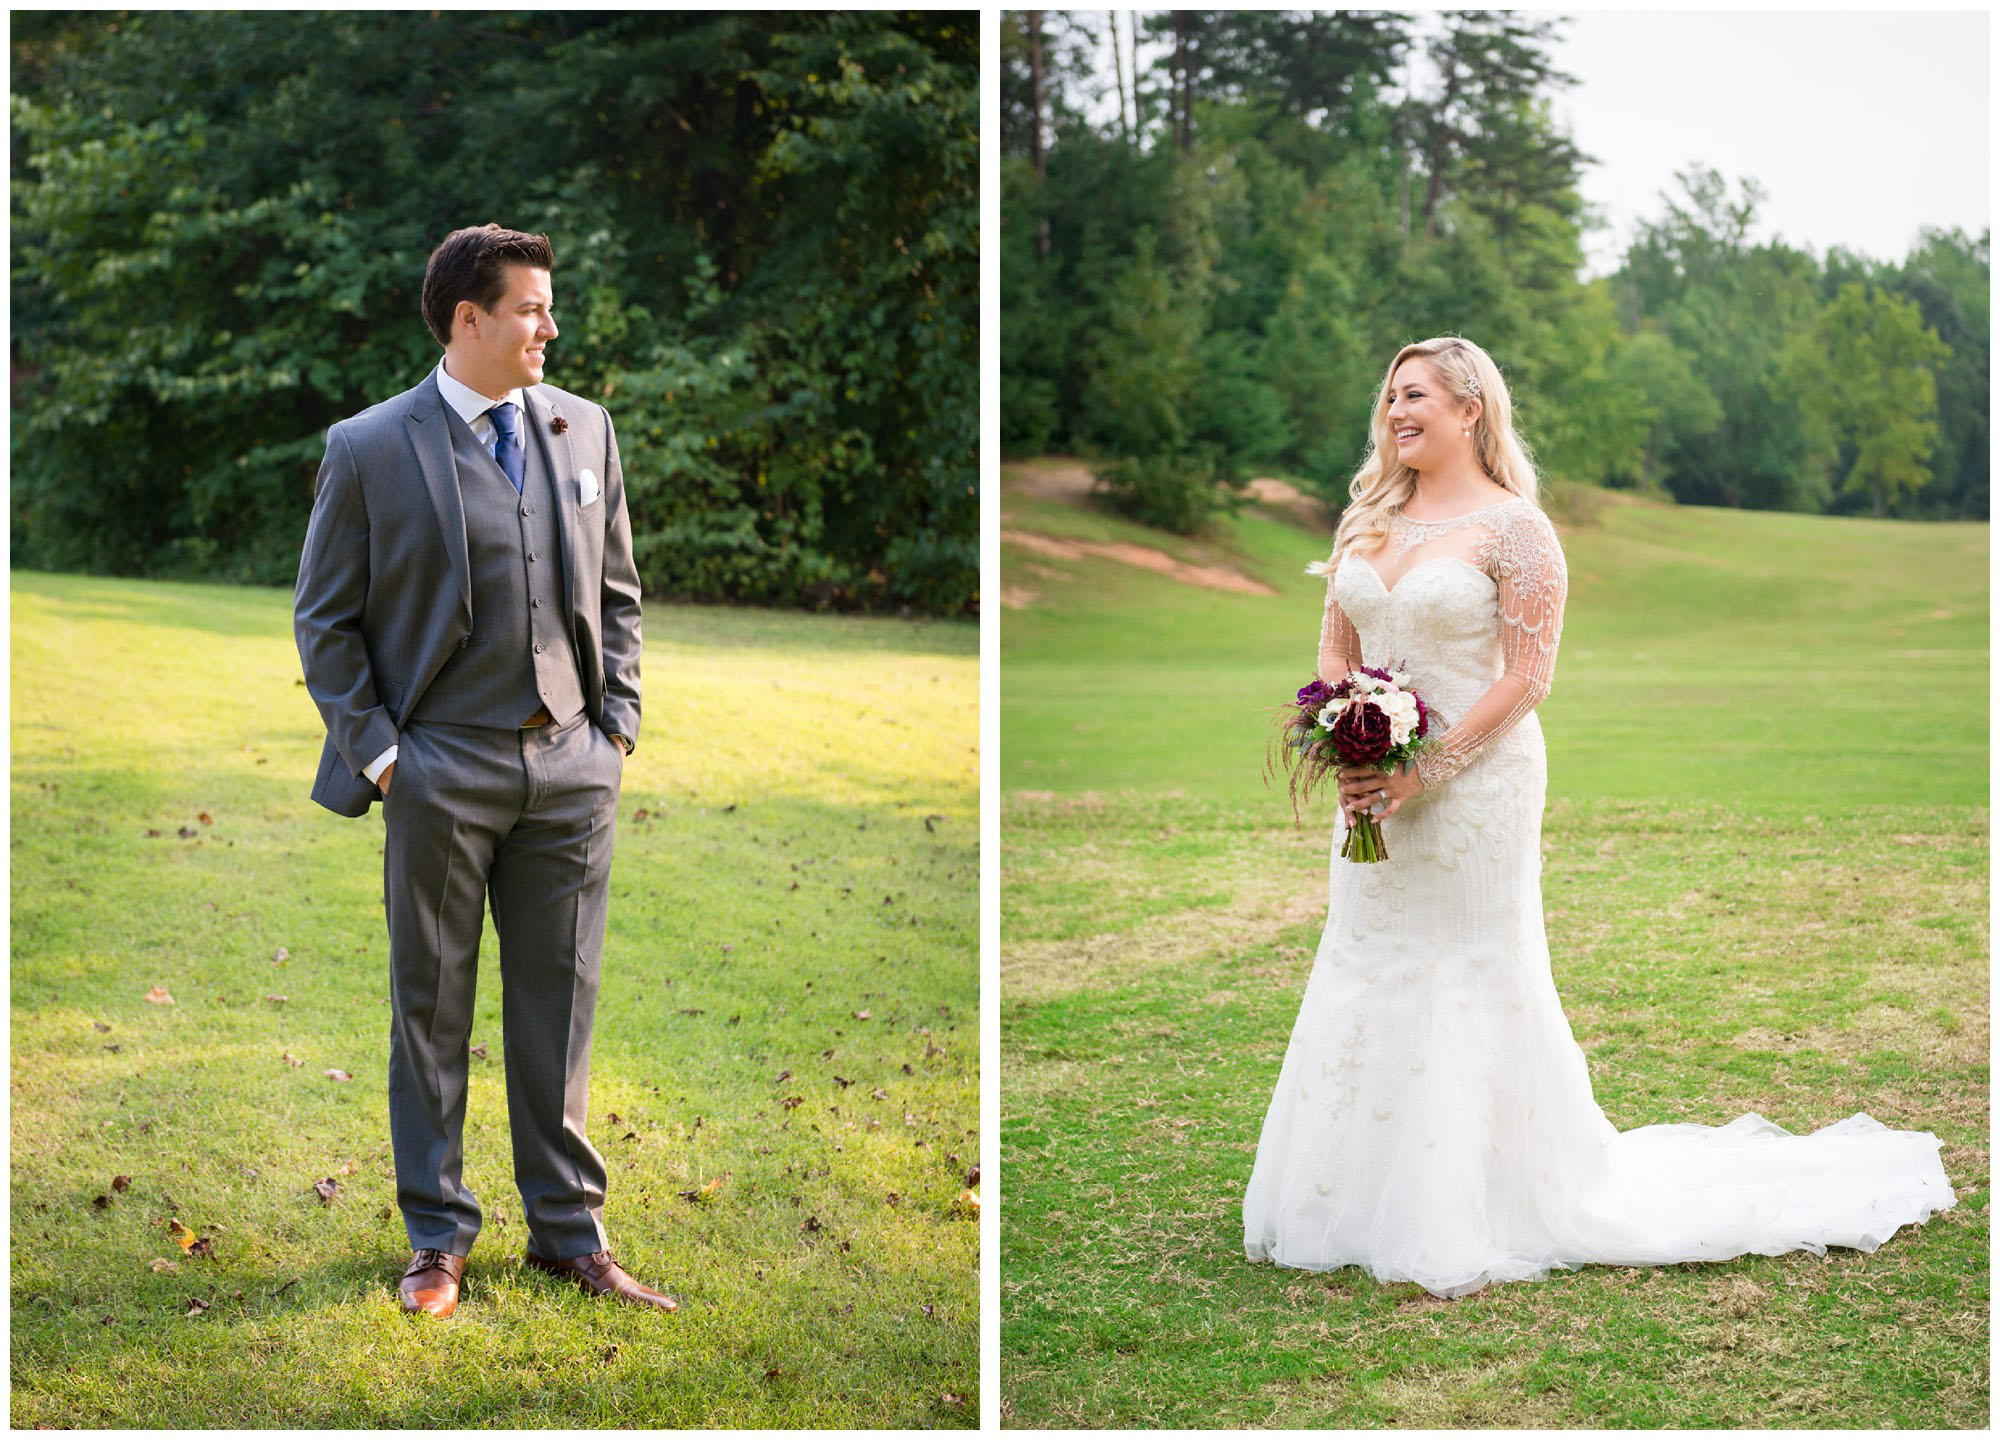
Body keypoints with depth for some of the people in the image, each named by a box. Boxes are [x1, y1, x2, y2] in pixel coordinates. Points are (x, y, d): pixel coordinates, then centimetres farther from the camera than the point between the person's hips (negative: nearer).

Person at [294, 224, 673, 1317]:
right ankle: (437, 1237, 19)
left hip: (570, 769, 3)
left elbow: (616, 591, 15)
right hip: (443, 768, -3)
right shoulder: (369, 449, -4)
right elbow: (324, 621, 0)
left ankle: (568, 1227, 21)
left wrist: (615, 724, 6)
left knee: (560, 1003, 9)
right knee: (433, 1009, 6)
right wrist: (375, 754, -7)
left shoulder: (582, 428, 8)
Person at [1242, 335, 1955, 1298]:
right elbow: (1335, 651, 12)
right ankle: (1374, 1200, 23)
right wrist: (1350, 757, -5)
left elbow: (1525, 678, -13)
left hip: (1476, 783, -7)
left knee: (1473, 982, -1)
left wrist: (1424, 774, -19)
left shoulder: (1513, 528, -9)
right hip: (1378, 789, 7)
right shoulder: (1368, 520, 10)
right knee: (1368, 974, 11)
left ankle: (1483, 1207, 10)